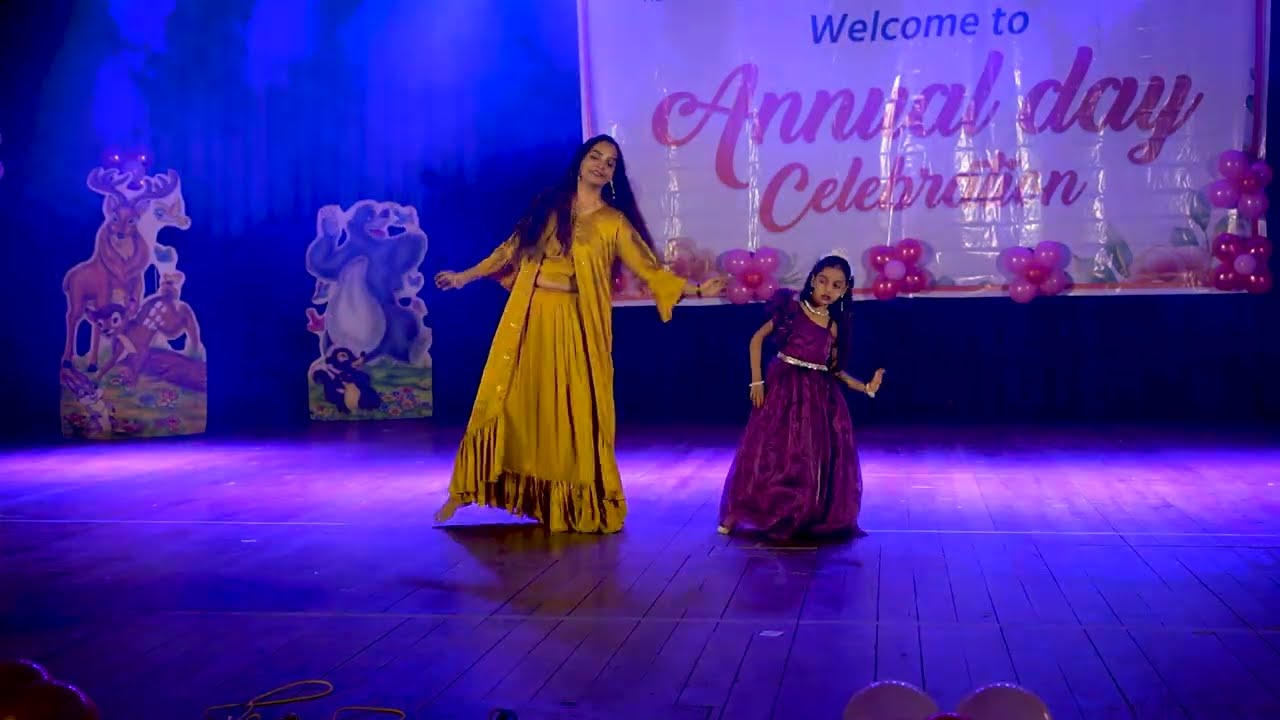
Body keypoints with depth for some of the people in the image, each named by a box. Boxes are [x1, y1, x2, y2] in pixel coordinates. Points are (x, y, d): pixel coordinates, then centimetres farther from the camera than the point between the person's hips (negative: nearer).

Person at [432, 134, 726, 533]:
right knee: (504, 404, 3)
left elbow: (651, 271, -3)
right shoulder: (548, 205, 9)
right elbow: (512, 250, 16)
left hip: (575, 327, -2)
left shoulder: (615, 223, 2)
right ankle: (462, 492, 14)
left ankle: (575, 508, 13)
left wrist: (697, 290, -15)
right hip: (528, 320, 2)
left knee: (574, 412, 0)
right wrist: (466, 276, 19)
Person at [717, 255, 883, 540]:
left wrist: (866, 387, -2)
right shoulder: (792, 309, -4)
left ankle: (812, 517, 15)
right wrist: (757, 381, -9)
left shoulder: (835, 326, 7)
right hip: (784, 387, -4)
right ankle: (737, 514, 5)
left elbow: (835, 369, 10)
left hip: (819, 395, 4)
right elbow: (758, 338, -3)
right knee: (770, 451, -5)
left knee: (819, 456, 2)